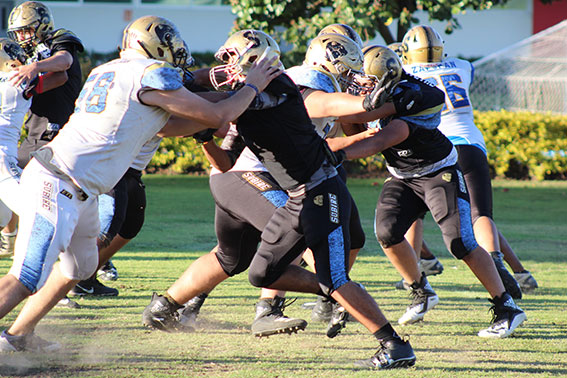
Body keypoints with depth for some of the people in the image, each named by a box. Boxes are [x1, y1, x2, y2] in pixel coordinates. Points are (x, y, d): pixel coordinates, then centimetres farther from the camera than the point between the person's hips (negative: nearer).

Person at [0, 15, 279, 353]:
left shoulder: (107, 72, 19)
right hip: (59, 185, -10)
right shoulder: (151, 74, -8)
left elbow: (166, 123, 27)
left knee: (80, 267, 25)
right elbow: (217, 117, 0)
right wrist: (252, 87, 16)